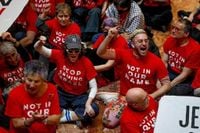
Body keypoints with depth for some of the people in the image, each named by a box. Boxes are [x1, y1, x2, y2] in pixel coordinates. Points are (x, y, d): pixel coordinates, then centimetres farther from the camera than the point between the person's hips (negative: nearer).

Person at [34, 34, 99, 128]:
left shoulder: (86, 62, -13)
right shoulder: (59, 55, -11)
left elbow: (93, 87, -13)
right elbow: (37, 48, -17)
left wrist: (88, 103, -29)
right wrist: (40, 43, -43)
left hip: (79, 96, -1)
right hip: (61, 93, 1)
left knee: (94, 110, -30)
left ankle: (64, 116, -16)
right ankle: (77, 116, -15)